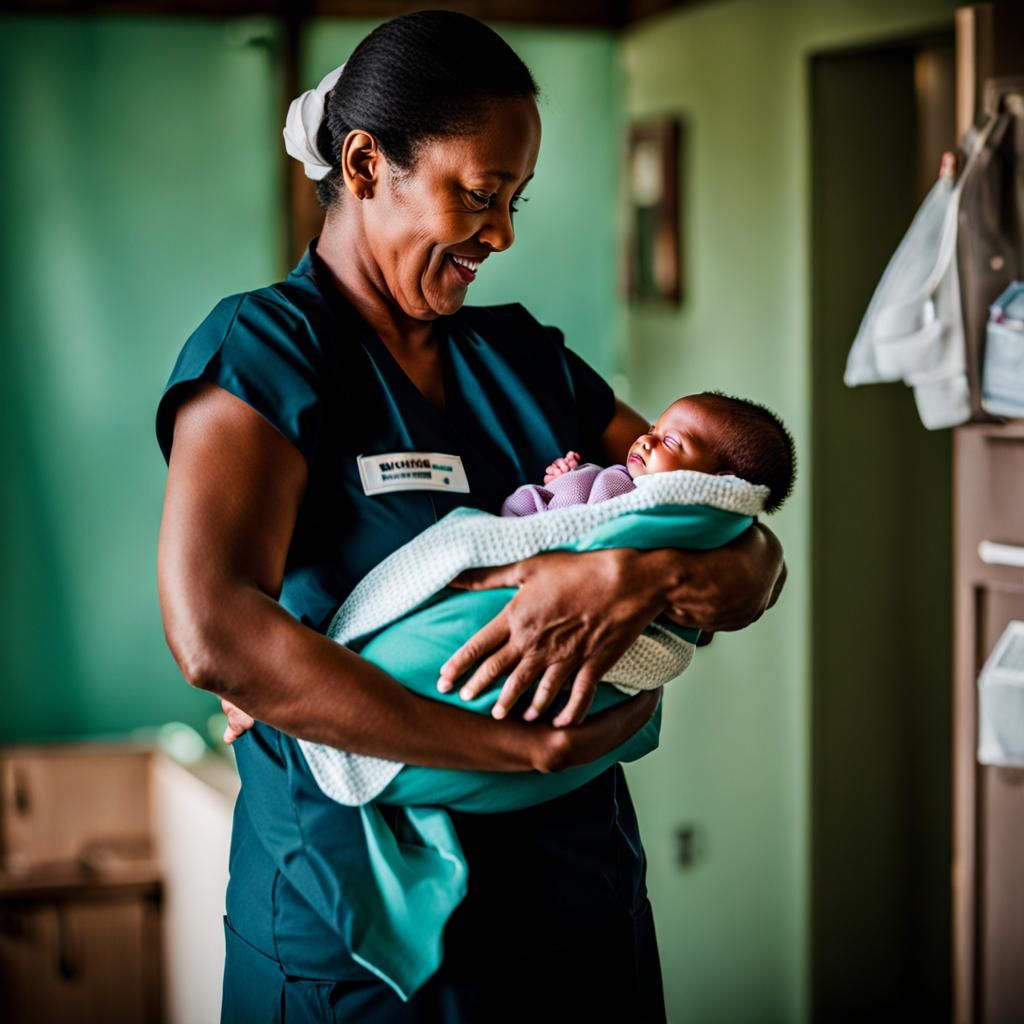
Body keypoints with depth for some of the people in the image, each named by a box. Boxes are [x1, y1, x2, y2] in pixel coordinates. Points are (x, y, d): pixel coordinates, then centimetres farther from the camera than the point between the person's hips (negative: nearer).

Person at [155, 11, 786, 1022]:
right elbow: (213, 633, -26)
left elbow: (756, 560, 5)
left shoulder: (524, 358, 9)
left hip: (580, 906, 6)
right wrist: (529, 747, -24)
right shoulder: (265, 349, -9)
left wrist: (643, 578, -19)